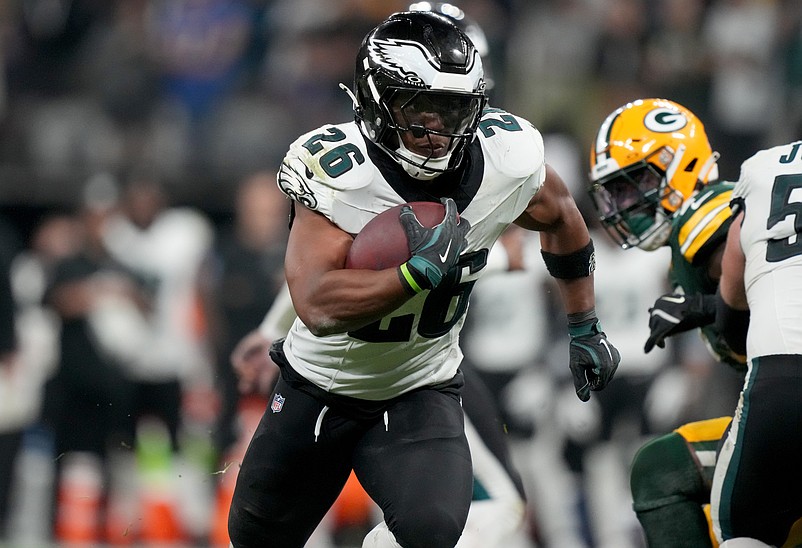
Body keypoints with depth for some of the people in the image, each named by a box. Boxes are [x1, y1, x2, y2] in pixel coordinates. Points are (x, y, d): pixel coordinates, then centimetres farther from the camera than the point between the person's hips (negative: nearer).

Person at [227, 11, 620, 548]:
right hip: (319, 387, -1)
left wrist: (586, 330, 13)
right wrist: (422, 269, -45)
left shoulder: (507, 161, -18)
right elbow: (318, 307, -37)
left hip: (421, 391, 1)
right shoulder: (335, 170, -28)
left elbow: (561, 218, 7)